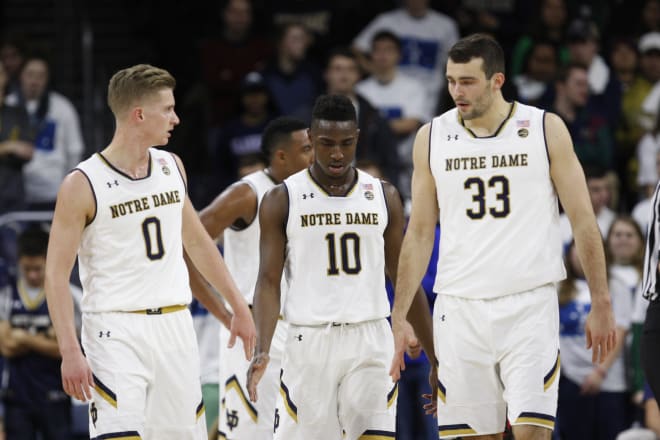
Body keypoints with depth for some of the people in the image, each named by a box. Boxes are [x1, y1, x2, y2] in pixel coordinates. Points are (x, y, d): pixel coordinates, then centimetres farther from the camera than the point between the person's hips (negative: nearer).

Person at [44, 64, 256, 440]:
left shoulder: (172, 167, 8)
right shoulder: (83, 185, -11)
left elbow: (197, 241, 22)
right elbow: (57, 274, -10)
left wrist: (238, 305, 22)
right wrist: (70, 351, -17)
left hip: (175, 327, 6)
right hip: (117, 332, -6)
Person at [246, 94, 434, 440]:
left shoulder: (384, 197, 8)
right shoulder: (281, 200, 1)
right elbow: (269, 281, -4)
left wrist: (435, 358, 10)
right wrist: (262, 350, -19)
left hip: (370, 342, 1)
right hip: (309, 343, -1)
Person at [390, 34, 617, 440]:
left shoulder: (546, 130, -1)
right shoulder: (432, 138, 6)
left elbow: (583, 220, 2)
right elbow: (420, 234, 10)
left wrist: (601, 304, -1)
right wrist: (399, 317, 5)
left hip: (530, 304, -2)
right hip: (460, 310, 2)